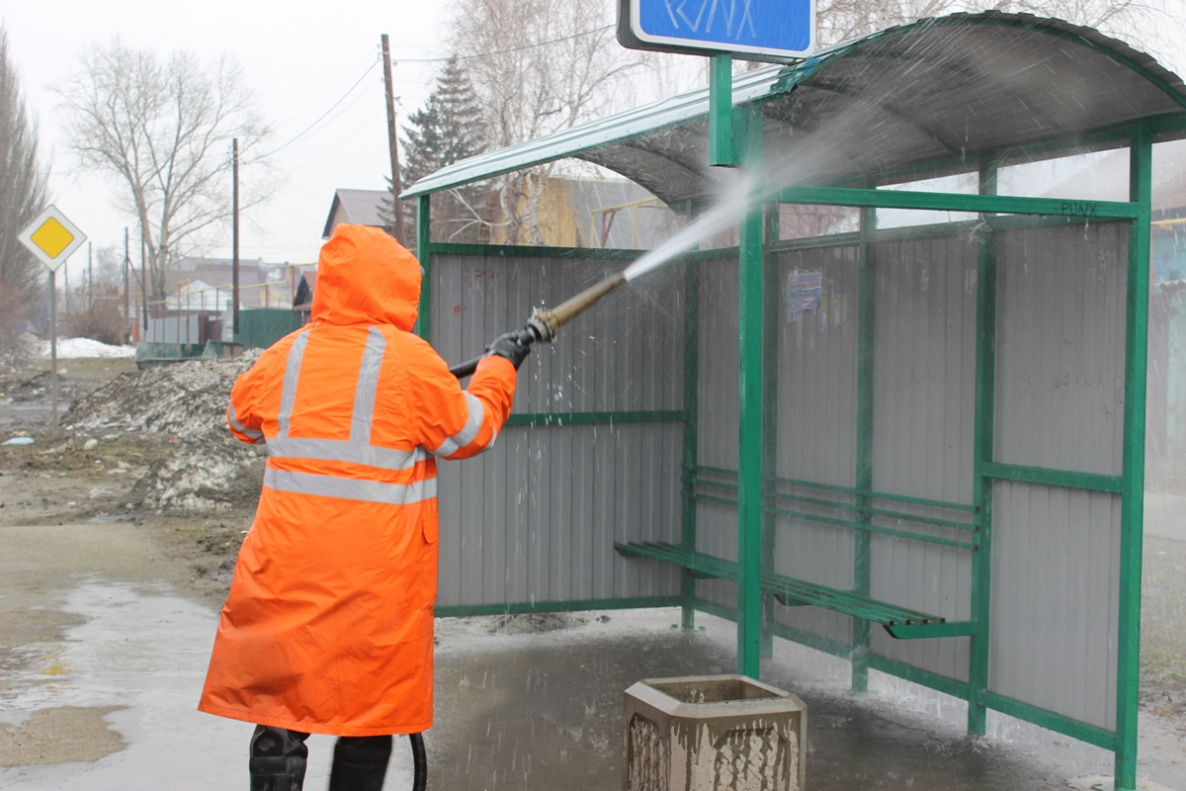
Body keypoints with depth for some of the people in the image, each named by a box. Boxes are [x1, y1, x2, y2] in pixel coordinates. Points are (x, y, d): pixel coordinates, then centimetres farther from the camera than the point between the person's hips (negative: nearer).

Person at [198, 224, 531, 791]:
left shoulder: (285, 357, 3)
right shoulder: (412, 362, -8)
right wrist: (499, 366, 21)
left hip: (286, 571, 3)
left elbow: (242, 418, 22)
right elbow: (469, 434, 6)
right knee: (369, 719, 11)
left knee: (279, 708, 9)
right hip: (378, 576, -3)